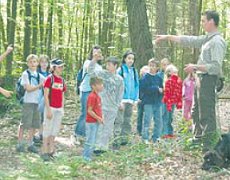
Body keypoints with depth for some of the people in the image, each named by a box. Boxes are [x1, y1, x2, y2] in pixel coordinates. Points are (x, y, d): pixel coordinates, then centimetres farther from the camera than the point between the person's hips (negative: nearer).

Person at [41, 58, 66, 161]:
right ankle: (44, 152, 6)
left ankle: (50, 151, 22)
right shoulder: (49, 79, -10)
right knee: (47, 129, -1)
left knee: (55, 129, 11)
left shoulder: (62, 80, 10)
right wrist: (48, 110, -16)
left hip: (59, 109, 7)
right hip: (51, 108, -7)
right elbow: (45, 95, -12)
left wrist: (62, 109, 11)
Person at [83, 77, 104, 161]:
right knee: (90, 141, -3)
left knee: (93, 141, 16)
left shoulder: (97, 96, 10)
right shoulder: (92, 96, -19)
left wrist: (101, 118, 7)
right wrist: (98, 118, -17)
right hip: (91, 122, -10)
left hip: (96, 122, 10)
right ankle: (86, 156, 6)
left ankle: (89, 156, 24)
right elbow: (89, 111, -20)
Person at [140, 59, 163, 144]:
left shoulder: (159, 78, 9)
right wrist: (156, 89, -16)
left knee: (159, 121, 8)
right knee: (147, 121, -5)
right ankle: (145, 138, 3)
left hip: (157, 102, 5)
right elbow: (143, 88, -17)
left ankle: (156, 138, 20)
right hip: (148, 102, -5)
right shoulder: (146, 77, -6)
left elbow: (161, 89, 13)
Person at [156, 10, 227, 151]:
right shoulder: (207, 39, 15)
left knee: (207, 115, -10)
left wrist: (196, 67, -19)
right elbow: (189, 40, 23)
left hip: (208, 80, -10)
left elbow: (216, 66, -21)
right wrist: (168, 37, 25)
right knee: (197, 112, 21)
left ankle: (209, 148, -7)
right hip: (201, 79, 10)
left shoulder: (217, 41, -14)